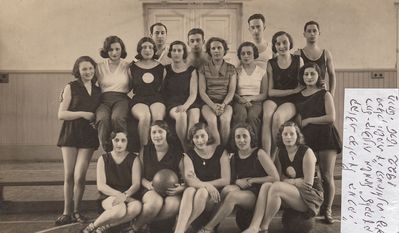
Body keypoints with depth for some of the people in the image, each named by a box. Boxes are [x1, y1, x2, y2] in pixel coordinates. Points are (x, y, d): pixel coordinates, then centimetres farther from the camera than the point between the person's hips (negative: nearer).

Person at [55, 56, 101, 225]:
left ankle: (76, 211, 12)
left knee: (79, 176, -6)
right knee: (69, 176, 2)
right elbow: (61, 114, -5)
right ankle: (67, 213, 13)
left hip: (89, 136, 1)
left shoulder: (98, 90, 11)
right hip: (71, 134, -1)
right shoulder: (71, 87, 2)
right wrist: (83, 113, -12)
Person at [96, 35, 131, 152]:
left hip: (121, 99, -1)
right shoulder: (100, 66, 16)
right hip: (104, 100, 1)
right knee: (102, 119, -34)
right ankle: (108, 150, -22)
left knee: (117, 118, -36)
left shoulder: (127, 66, 14)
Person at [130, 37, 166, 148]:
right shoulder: (133, 68, 11)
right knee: (145, 117, -37)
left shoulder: (160, 67, 13)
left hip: (156, 98, 1)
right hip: (138, 99, -1)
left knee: (158, 117, -35)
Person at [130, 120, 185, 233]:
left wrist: (181, 188, -20)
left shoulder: (177, 154, -2)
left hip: (171, 192, 0)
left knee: (174, 205, -35)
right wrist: (148, 184, -11)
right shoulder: (145, 151, 3)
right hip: (151, 190, 0)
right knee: (156, 202, -37)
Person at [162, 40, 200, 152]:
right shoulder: (166, 69, 11)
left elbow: (193, 94, 3)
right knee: (181, 115, -35)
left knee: (194, 118, -33)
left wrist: (185, 106, -17)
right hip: (172, 102, -1)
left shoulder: (191, 70, 11)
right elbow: (162, 90, 7)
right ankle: (184, 149, -21)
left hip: (189, 102, 1)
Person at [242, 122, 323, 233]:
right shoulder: (280, 152, 7)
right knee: (265, 186, -21)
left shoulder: (306, 152, -11)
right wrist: (295, 181, -14)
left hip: (311, 195, -6)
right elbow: (280, 178, 4)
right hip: (293, 191, 6)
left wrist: (288, 180, -8)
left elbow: (308, 183, -14)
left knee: (276, 187, -30)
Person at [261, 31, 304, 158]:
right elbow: (270, 91, 3)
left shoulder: (298, 60, 8)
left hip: (291, 101, -1)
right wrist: (293, 90, -6)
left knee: (277, 117, -32)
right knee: (267, 116, -32)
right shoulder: (271, 64, 8)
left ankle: (275, 155, -16)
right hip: (273, 99, 1)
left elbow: (303, 84, 13)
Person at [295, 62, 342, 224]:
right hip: (307, 139, 3)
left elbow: (331, 118, -9)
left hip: (326, 137, -3)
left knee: (327, 176, -2)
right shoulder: (299, 96, 12)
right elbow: (298, 119, 16)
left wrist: (308, 121, -7)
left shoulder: (325, 94, 2)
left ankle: (327, 210, 10)